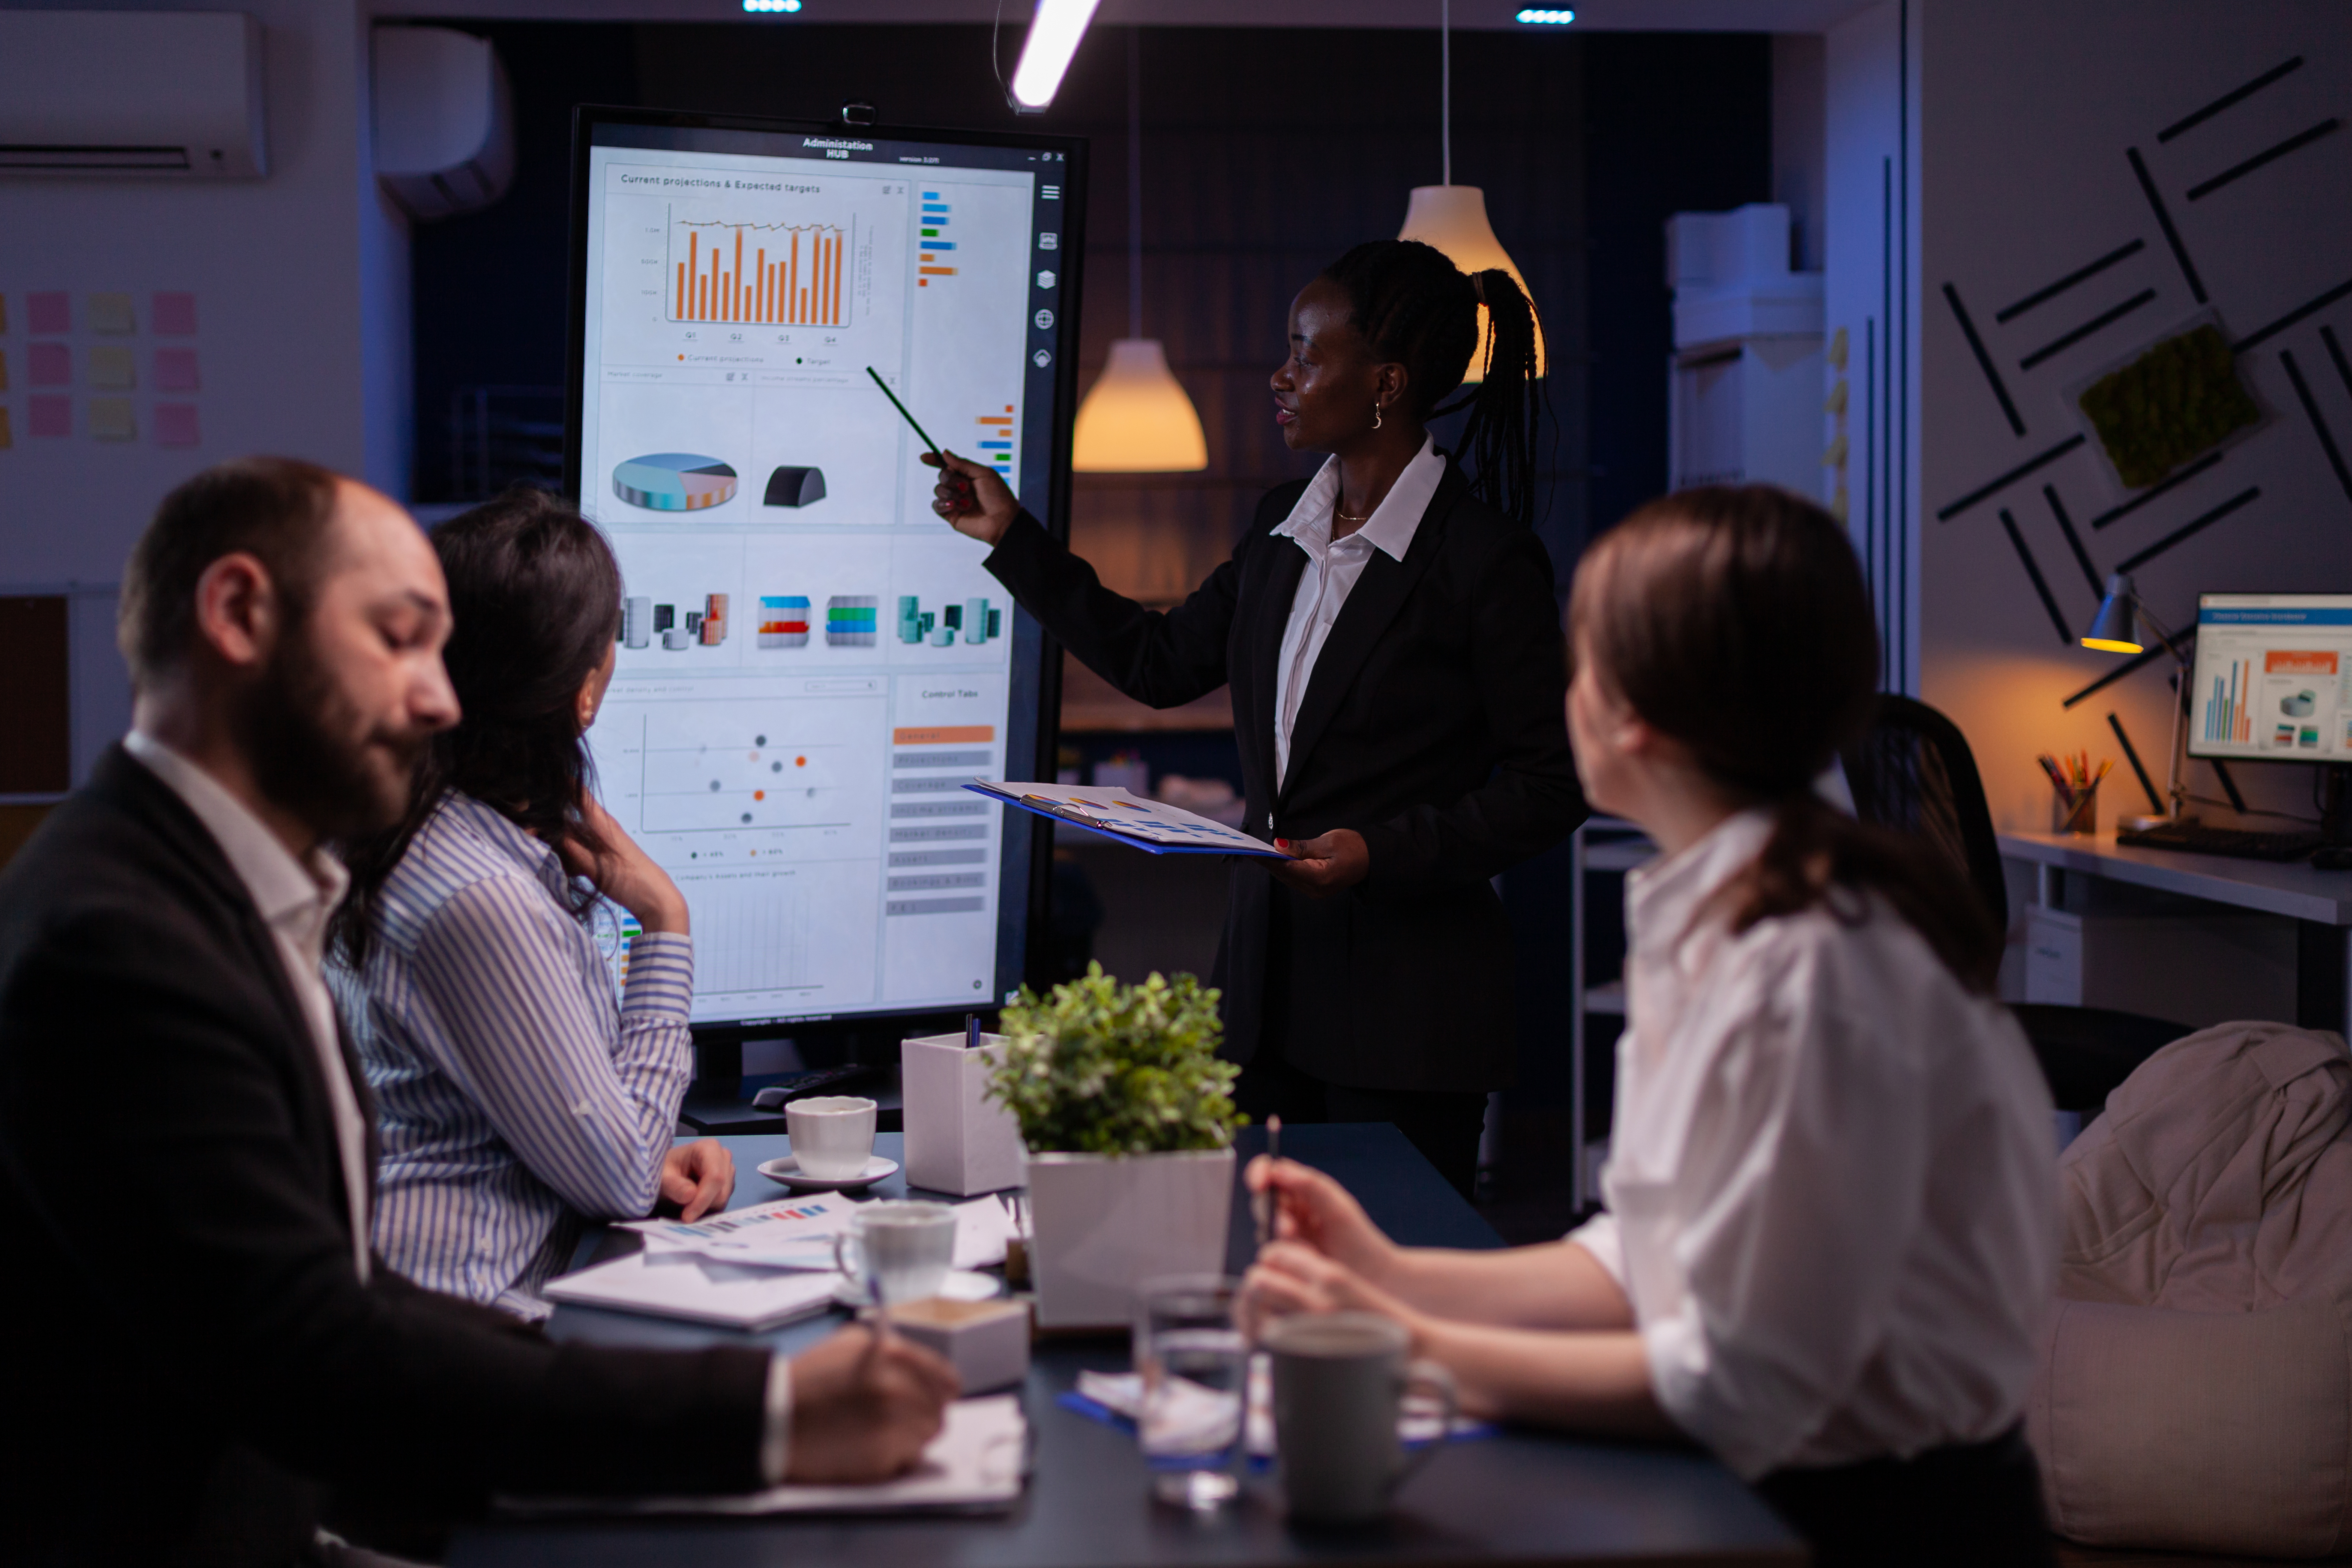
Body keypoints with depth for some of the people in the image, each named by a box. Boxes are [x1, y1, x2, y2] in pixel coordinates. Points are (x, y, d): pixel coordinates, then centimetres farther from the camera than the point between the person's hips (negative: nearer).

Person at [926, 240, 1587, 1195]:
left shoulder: (1486, 560, -12)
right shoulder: (1284, 526, 10)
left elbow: (1551, 788, -10)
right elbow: (1162, 663, 19)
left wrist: (1384, 853, -20)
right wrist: (1012, 537, 19)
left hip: (1407, 1009, -7)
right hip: (1268, 977, 7)